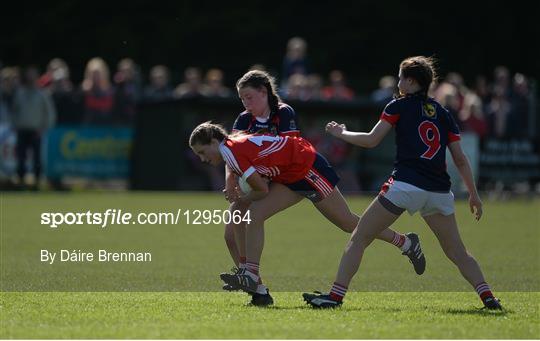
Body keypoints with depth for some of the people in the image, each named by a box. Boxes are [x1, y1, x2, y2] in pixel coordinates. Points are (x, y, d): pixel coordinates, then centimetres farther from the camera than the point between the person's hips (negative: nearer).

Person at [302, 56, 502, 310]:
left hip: (406, 184, -4)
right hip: (439, 191, 4)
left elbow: (371, 140, 4)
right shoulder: (443, 114, 18)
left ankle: (336, 294, -4)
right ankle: (487, 296, -3)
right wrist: (474, 194, 21)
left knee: (359, 239, 4)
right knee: (458, 253, 13)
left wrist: (341, 133, 20)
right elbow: (460, 159, 16)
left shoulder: (399, 106, 7)